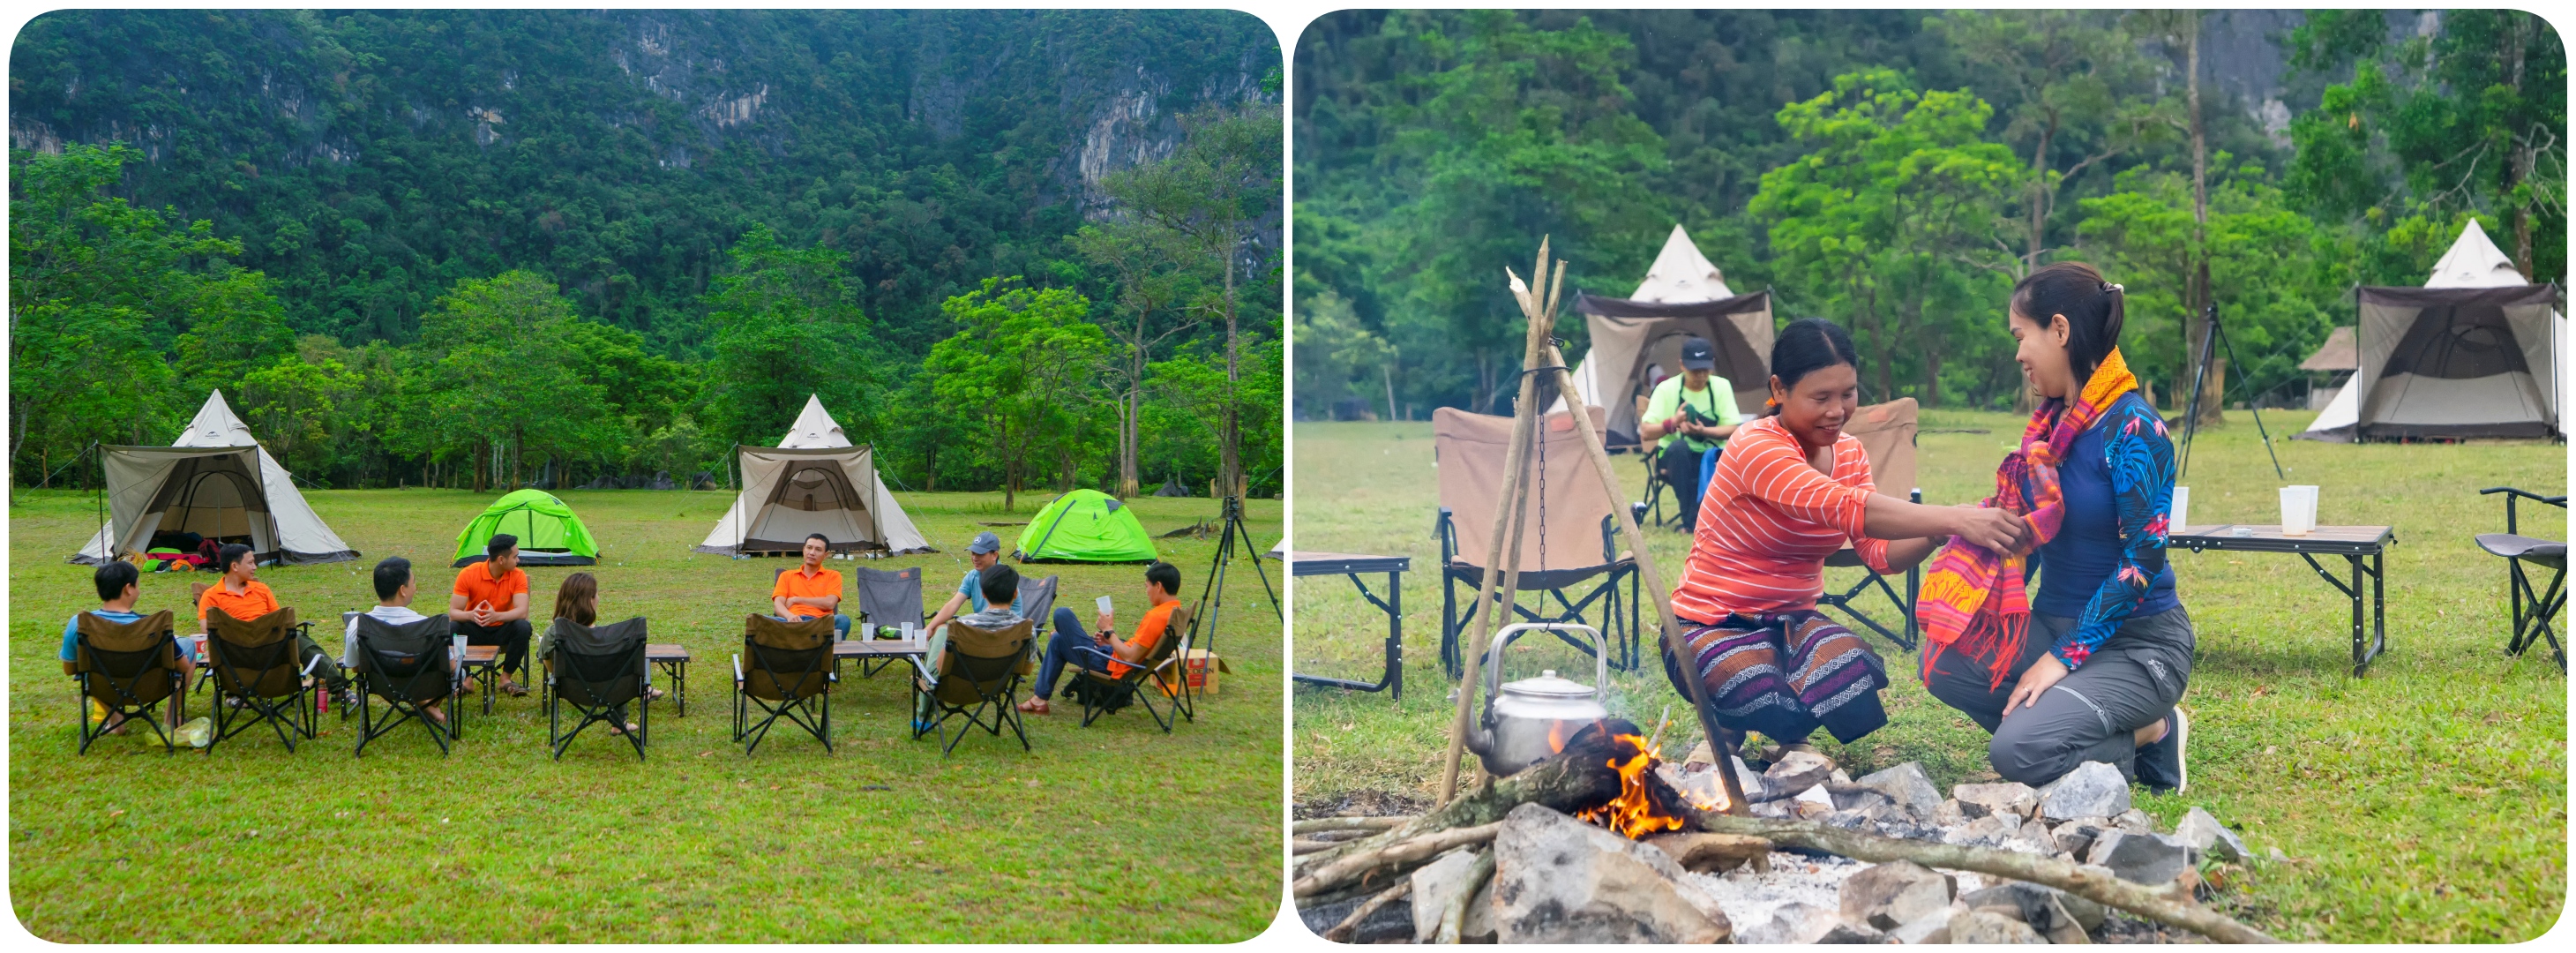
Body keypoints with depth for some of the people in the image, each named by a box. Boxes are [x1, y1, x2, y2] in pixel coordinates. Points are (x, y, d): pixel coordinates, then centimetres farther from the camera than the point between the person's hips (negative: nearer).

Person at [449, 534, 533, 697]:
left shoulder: (518, 576, -13)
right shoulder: (469, 574, -16)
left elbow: (522, 611, -25)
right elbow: (453, 612, -18)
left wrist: (497, 616, -45)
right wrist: (470, 615, -42)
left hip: (502, 631, 1)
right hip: (474, 630, -1)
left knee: (523, 627, -31)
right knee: (450, 629, -31)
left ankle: (506, 678, -14)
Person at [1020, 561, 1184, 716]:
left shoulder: (1157, 617, -27)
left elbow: (1130, 657, -28)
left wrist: (1108, 631, -16)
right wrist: (1111, 641, 9)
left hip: (1109, 665, -10)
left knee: (1062, 614, -7)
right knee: (1057, 640, 26)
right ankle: (1039, 698, 29)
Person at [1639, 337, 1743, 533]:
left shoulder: (1721, 386, -3)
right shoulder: (1666, 389, -9)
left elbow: (1733, 430, -8)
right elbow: (1645, 432, -13)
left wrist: (1704, 431, -27)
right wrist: (1672, 423, -31)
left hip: (1712, 458, 1)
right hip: (1676, 458, -1)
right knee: (1678, 447, -37)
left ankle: (1696, 518, -20)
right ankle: (1691, 520, -31)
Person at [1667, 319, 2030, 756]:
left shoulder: (1848, 453, 4)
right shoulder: (1756, 447, -22)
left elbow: (1880, 552, -7)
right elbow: (1846, 508, -37)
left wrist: (1937, 533, -28)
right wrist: (1954, 518, -45)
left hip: (1792, 620, 6)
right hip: (1713, 625, -6)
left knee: (1853, 689, -27)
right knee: (1778, 713, -34)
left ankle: (1791, 738, 8)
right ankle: (1726, 727, 4)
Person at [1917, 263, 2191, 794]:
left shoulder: (2132, 428, -18)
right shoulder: (2051, 424, 7)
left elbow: (2143, 558, -21)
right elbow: (2027, 533, 15)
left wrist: (2065, 656, -21)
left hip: (2138, 643, -8)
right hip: (2056, 625, 8)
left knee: (2018, 752, -26)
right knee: (1945, 661, -16)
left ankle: (2151, 732, 1)